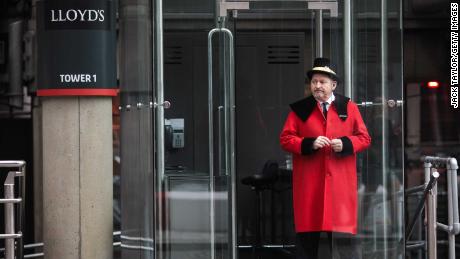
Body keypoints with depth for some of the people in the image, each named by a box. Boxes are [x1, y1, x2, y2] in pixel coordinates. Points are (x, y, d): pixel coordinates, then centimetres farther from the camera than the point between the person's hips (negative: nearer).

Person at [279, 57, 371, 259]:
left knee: (343, 236, -4)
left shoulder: (349, 107, 8)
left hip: (340, 180, 0)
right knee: (307, 238, 3)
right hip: (308, 184, 1)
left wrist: (345, 144, -11)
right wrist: (309, 144, -13)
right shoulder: (299, 109, 7)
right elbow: (285, 138, 3)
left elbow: (364, 138, 8)